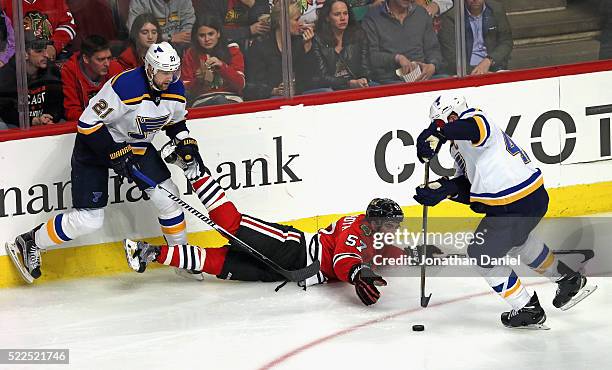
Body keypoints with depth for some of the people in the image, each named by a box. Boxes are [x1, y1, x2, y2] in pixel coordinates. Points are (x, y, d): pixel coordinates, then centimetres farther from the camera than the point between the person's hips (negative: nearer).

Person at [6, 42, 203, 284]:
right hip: (96, 145, -7)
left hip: (137, 145, 7)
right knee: (88, 220, -10)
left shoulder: (175, 91, -9)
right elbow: (89, 124, -27)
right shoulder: (125, 86, -31)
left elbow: (176, 121, 14)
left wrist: (186, 143, -4)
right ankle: (29, 243, 10)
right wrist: (116, 155, -28)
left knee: (168, 197, -4)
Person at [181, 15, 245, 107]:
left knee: (221, 100, -35)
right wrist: (201, 80, -15)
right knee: (219, 101, -35)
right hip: (202, 102, -1)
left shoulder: (232, 50, 9)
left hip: (231, 100, 1)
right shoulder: (191, 55, 11)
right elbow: (186, 90, 4)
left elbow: (240, 84, -2)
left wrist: (222, 66, -15)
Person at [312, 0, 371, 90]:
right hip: (332, 89, 0)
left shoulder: (358, 35, 12)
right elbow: (323, 77, -3)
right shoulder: (318, 40, 2)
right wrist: (351, 83, -17)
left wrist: (364, 80, -15)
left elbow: (365, 69, 10)